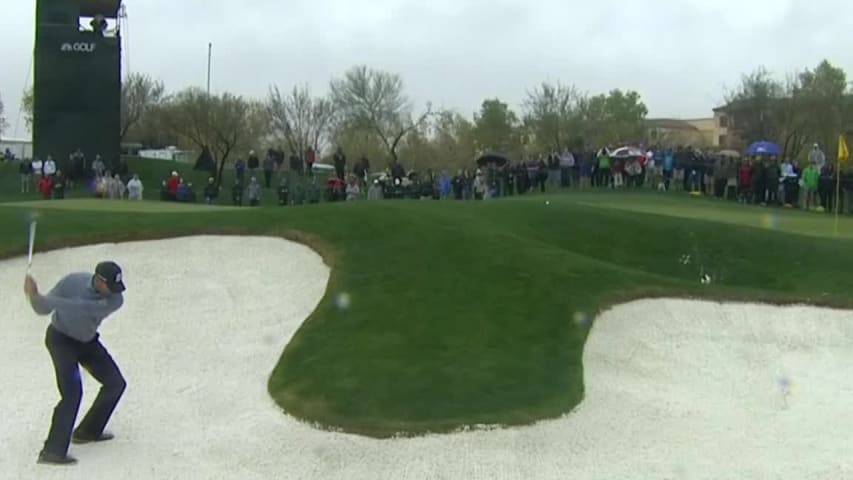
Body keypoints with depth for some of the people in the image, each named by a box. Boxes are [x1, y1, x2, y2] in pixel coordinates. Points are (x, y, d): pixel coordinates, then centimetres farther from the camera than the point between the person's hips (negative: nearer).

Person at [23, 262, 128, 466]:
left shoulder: (115, 299, -22)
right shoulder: (73, 282, -25)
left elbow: (83, 308, -39)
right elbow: (42, 309, -19)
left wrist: (39, 296, -45)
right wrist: (35, 296, -43)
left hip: (87, 341, 5)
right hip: (61, 338, -5)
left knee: (116, 383, 4)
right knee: (72, 392, -20)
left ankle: (89, 431, 21)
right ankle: (52, 451, -19)